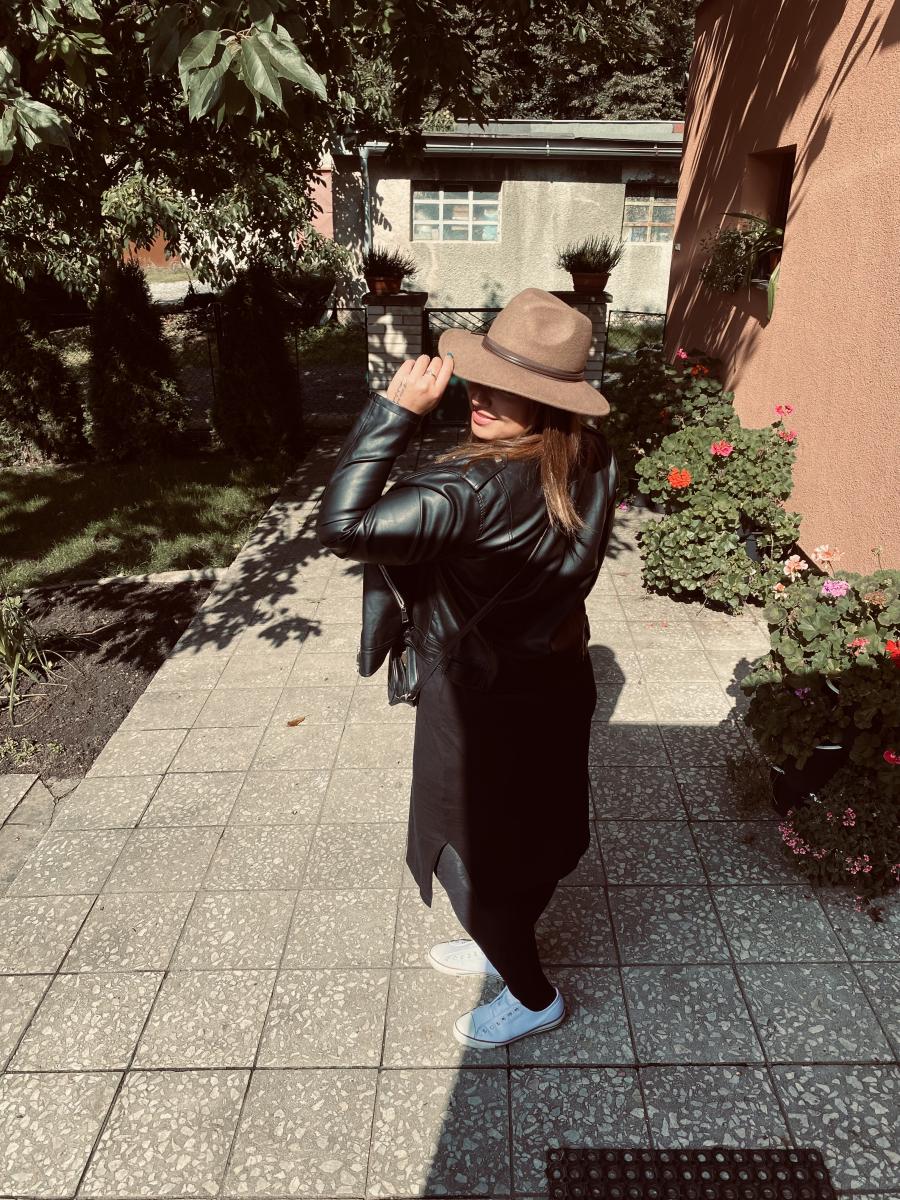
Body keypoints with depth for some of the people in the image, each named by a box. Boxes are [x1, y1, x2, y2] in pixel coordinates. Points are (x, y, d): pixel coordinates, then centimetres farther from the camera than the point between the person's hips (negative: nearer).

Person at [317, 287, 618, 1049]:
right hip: (556, 679, 8)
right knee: (529, 835, 27)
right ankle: (504, 946, 54)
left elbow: (342, 525, -35)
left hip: (486, 704, -8)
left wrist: (397, 409, -32)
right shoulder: (591, 460, -8)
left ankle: (533, 997, 39)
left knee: (477, 852, 16)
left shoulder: (481, 488, -34)